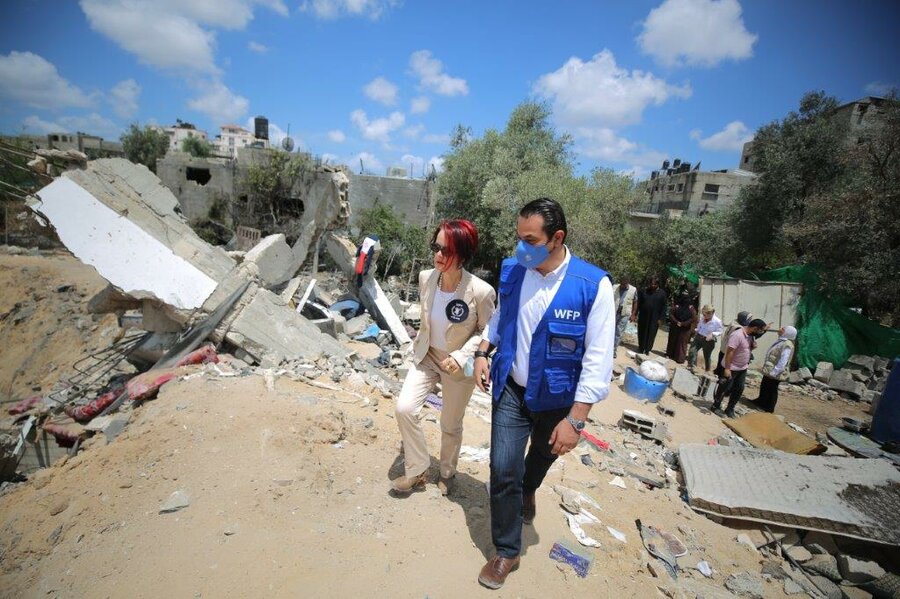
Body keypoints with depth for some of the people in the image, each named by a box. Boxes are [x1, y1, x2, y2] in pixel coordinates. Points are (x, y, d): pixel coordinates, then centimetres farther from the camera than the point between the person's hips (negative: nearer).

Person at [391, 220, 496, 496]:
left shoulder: (481, 291, -28)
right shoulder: (425, 278, -14)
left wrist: (462, 356, -23)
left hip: (458, 365, -3)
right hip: (426, 356, 4)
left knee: (451, 426, 13)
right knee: (404, 408, -9)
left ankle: (447, 473, 43)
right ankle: (417, 471, 16)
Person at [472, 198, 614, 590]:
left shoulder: (593, 285, -22)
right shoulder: (511, 270, -9)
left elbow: (598, 360, -19)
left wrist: (576, 420, -20)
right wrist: (482, 351, 1)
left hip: (556, 398, -1)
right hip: (511, 389, 2)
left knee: (543, 455, 25)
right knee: (503, 470, 1)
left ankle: (528, 491, 60)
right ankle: (507, 551, 25)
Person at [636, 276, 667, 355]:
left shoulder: (662, 293, -3)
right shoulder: (643, 291, 1)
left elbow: (663, 307, -2)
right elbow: (639, 303, 4)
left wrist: (660, 318, -6)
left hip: (654, 319, -1)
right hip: (643, 317, 1)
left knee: (651, 334, 5)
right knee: (641, 333, 10)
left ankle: (647, 349, 18)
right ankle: (641, 348, 24)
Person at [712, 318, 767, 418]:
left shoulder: (750, 335, 2)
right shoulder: (737, 335, -26)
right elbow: (729, 352, -26)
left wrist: (753, 346, 2)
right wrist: (727, 368, -27)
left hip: (743, 368, 8)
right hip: (731, 368, -8)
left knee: (739, 389, 12)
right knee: (724, 388, 5)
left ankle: (730, 409, 25)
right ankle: (716, 406, 23)